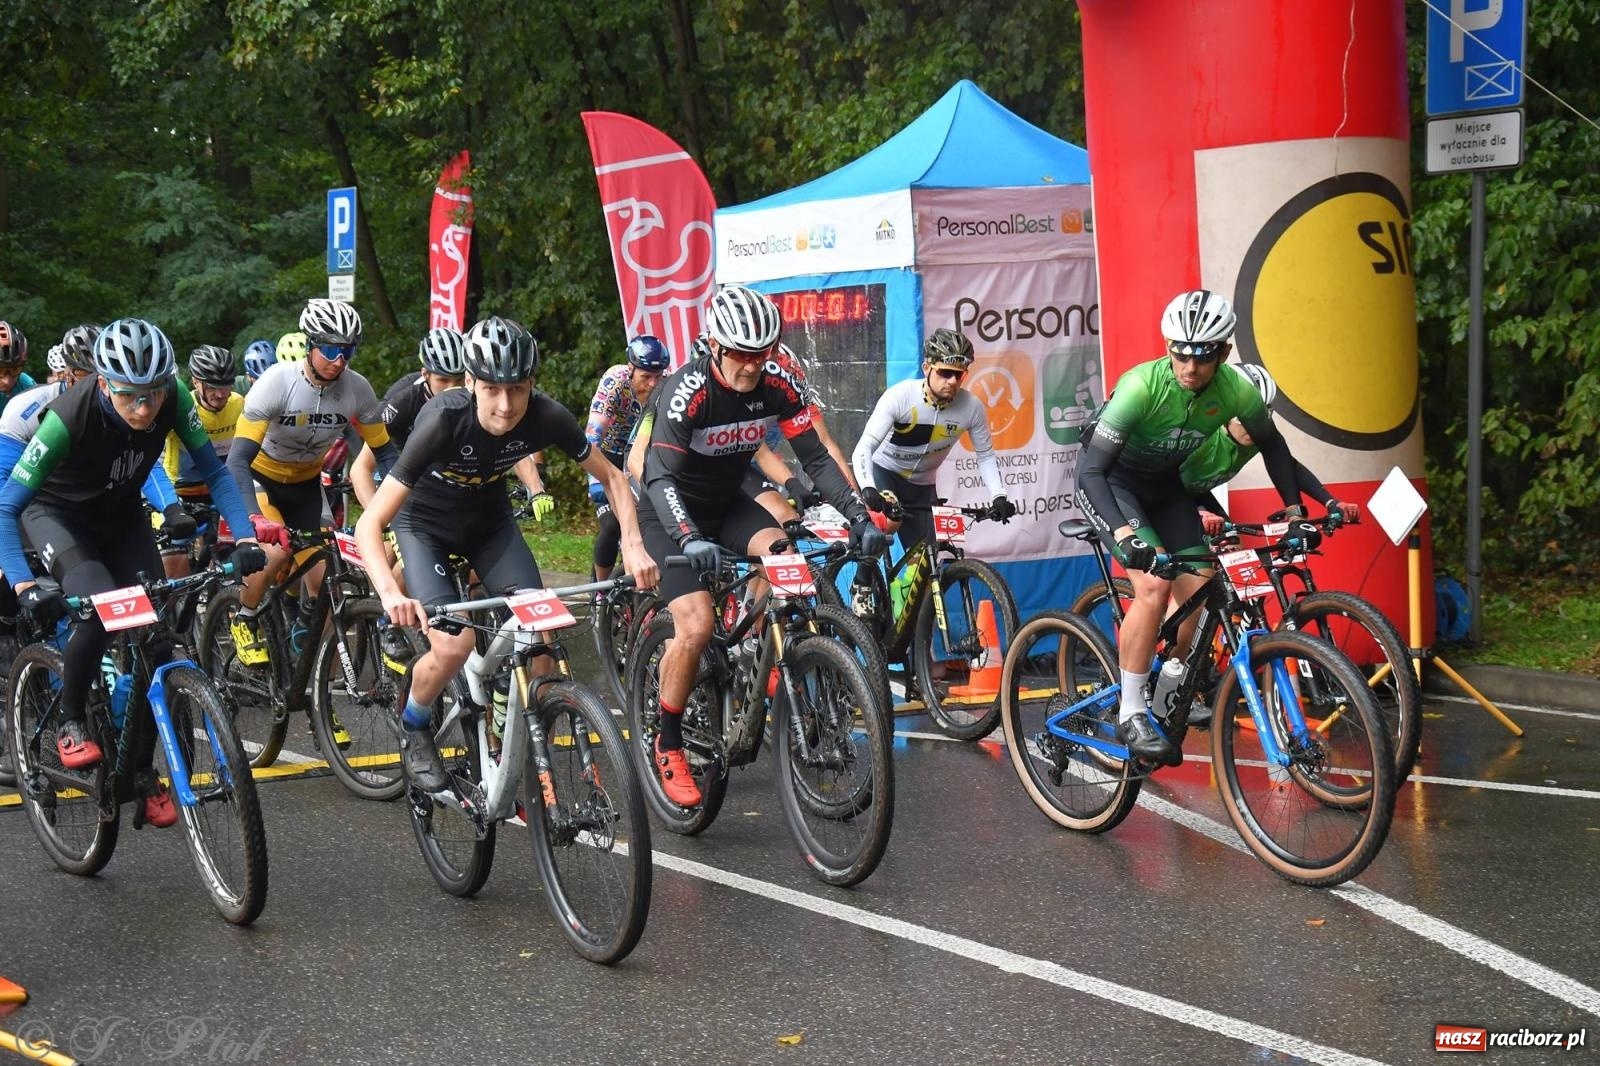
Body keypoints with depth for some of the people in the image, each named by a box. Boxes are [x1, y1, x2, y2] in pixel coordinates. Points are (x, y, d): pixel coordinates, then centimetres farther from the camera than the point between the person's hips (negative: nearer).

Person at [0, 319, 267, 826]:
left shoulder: (171, 399, -26)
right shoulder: (69, 416, -35)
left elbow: (214, 471, -16)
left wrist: (245, 539, -30)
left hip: (121, 516, 4)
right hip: (56, 514, -4)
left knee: (155, 638, -7)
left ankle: (143, 770, 10)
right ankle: (69, 722, -7)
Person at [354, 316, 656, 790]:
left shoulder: (546, 417, -27)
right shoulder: (444, 421, -36)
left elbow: (611, 477, -10)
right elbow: (370, 523, -36)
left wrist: (633, 545, -26)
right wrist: (390, 593, -53)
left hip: (489, 520, 3)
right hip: (424, 524, -3)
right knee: (453, 647, -21)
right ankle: (415, 732, 9)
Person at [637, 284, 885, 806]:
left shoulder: (778, 385, -14)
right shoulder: (687, 391, -28)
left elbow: (816, 458, -10)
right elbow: (661, 477, -34)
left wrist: (859, 516, -22)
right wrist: (690, 540, -49)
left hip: (727, 504, 5)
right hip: (671, 514, -5)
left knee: (781, 555, -26)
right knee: (696, 627, -21)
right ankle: (667, 744, -1)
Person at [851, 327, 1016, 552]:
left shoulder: (971, 407, -20)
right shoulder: (899, 396, -29)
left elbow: (985, 456, -5)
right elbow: (863, 449, -35)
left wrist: (998, 497, -21)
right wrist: (868, 490, -52)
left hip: (921, 486, 3)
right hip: (883, 472, -3)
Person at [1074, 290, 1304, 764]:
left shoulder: (1235, 390, -19)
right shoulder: (1141, 385, -33)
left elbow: (1272, 444, 3)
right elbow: (1090, 470, -37)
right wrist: (1123, 532, -50)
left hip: (1165, 486, 5)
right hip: (1110, 484, -5)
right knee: (1153, 584, -25)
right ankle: (1131, 715, -15)